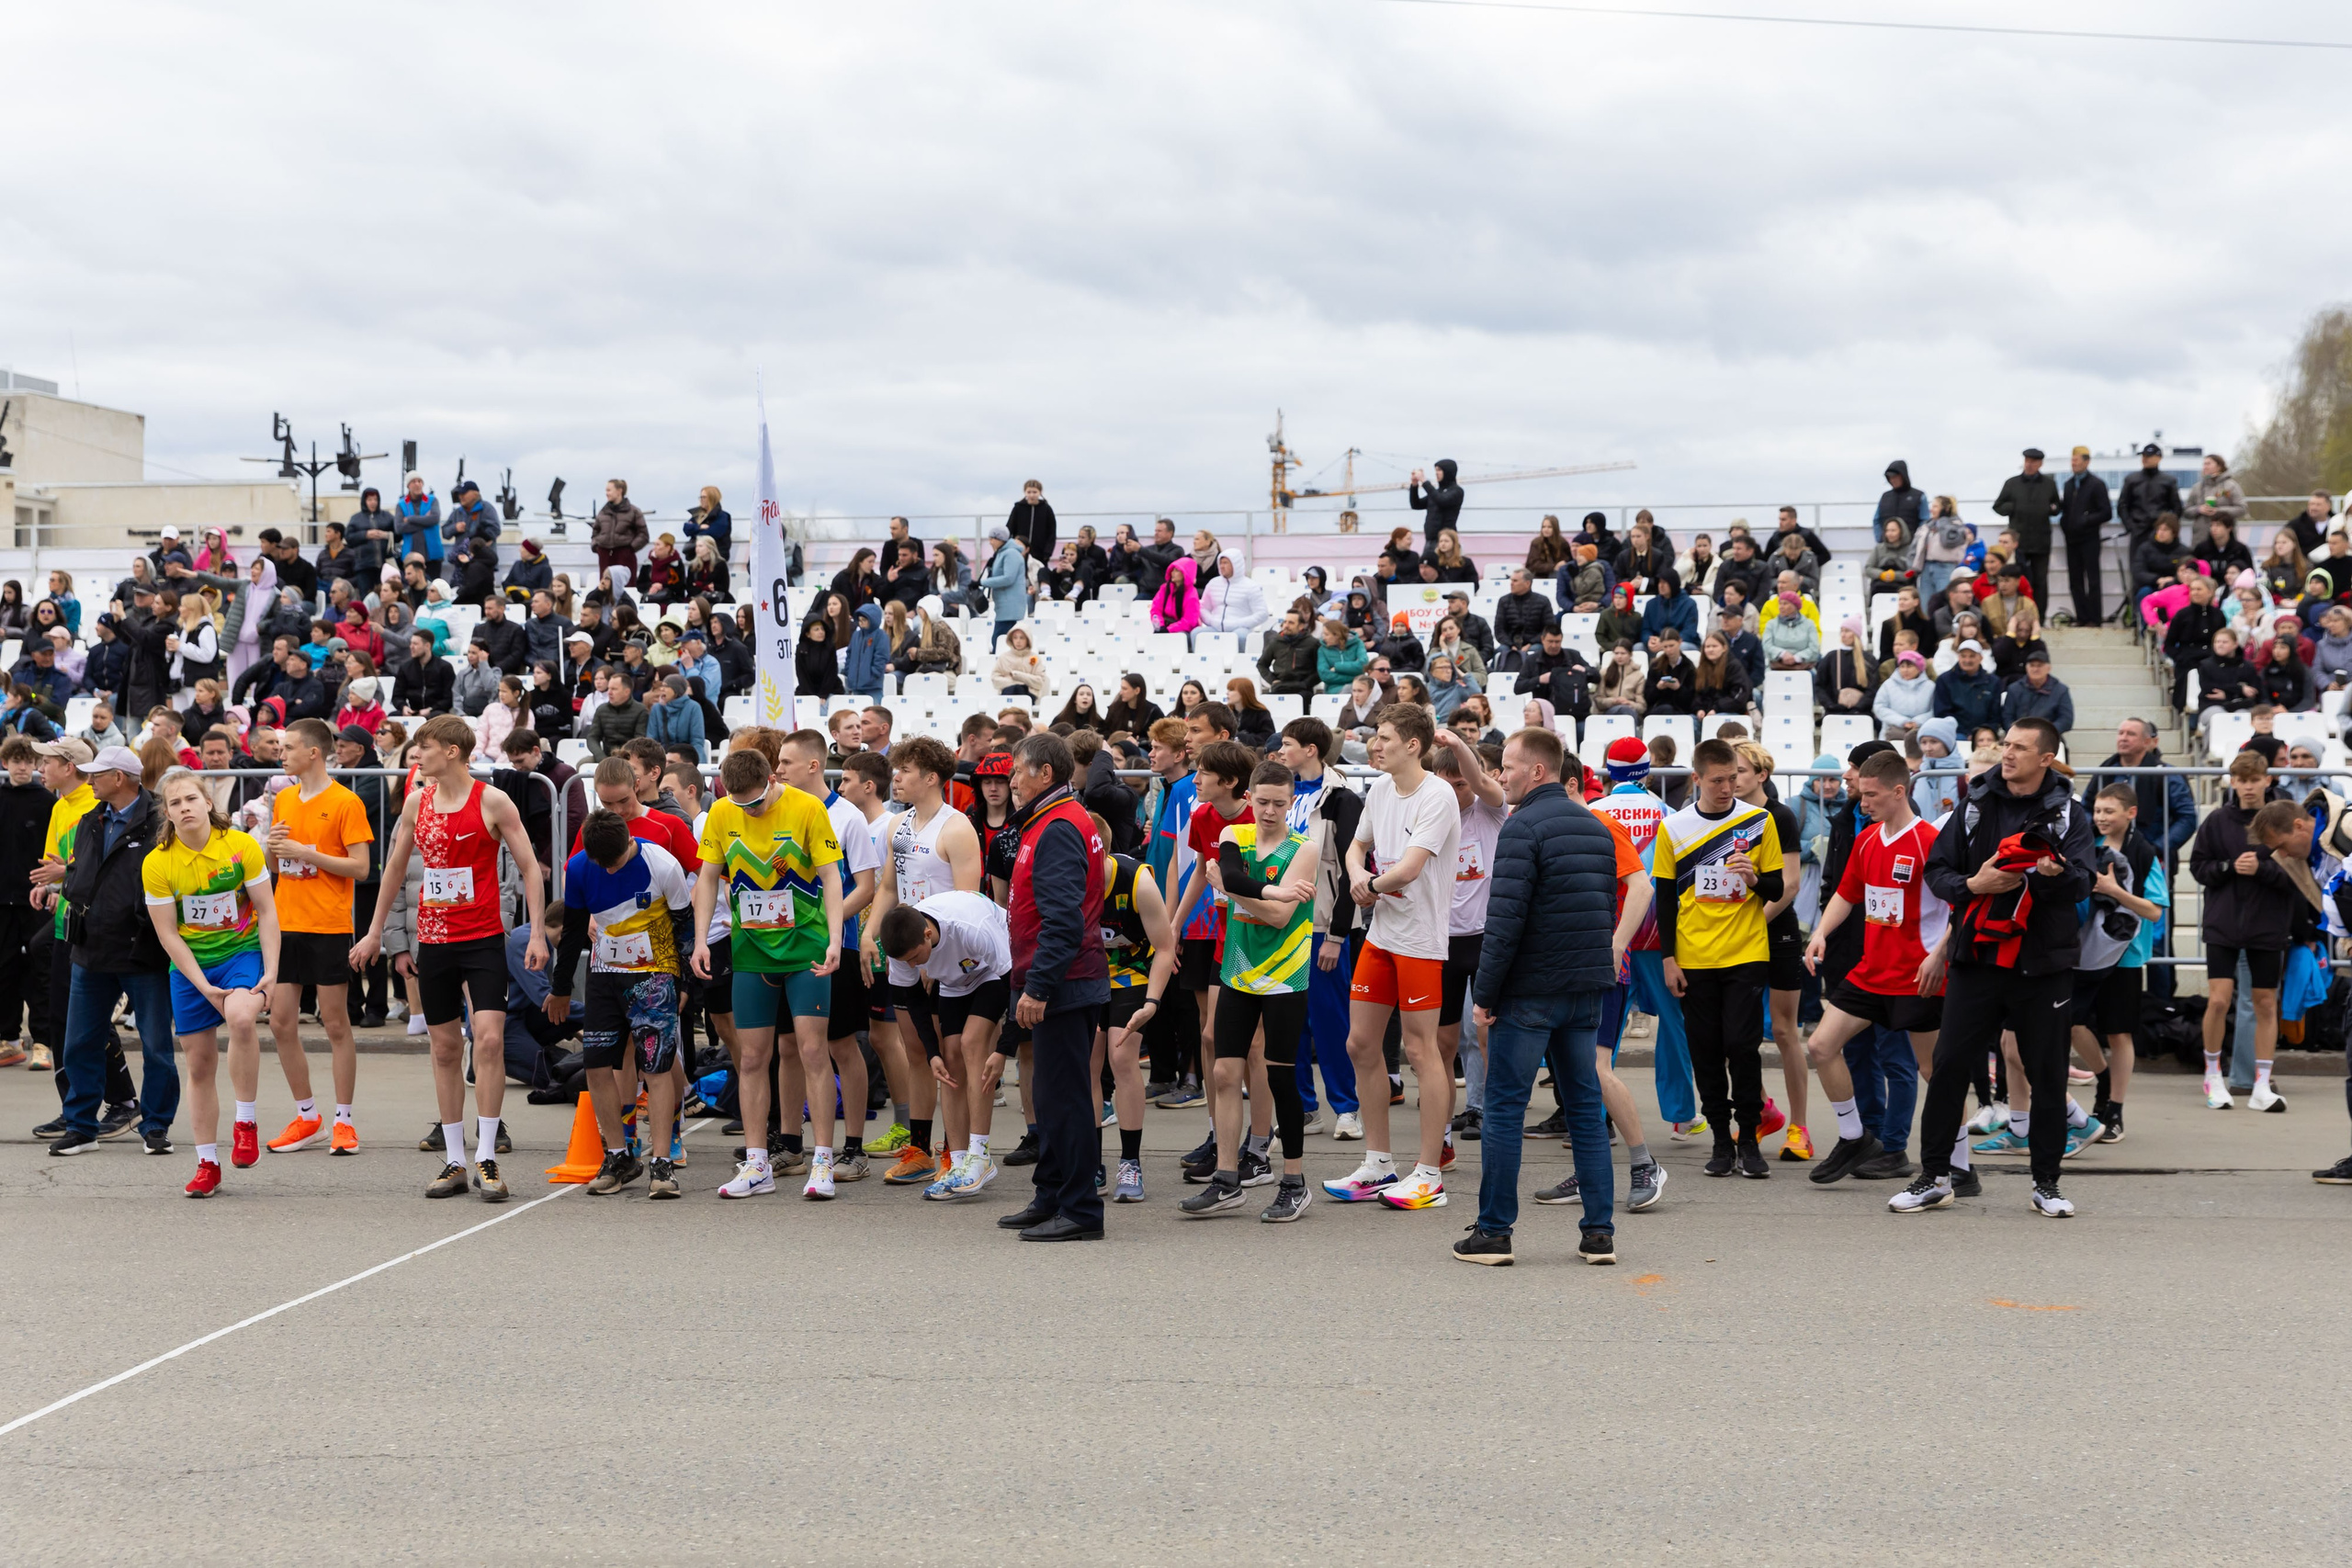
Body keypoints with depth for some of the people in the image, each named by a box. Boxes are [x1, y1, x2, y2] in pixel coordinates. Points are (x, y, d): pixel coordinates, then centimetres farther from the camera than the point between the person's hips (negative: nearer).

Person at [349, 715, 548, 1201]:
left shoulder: (492, 801, -7)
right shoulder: (417, 800, 7)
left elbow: (529, 866, -4)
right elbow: (396, 865, 19)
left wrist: (537, 933, -11)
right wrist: (375, 931, 21)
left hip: (483, 937, -4)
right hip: (433, 938, 5)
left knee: (489, 1038, -15)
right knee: (445, 1048, 7)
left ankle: (486, 1158, -8)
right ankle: (454, 1162, 14)